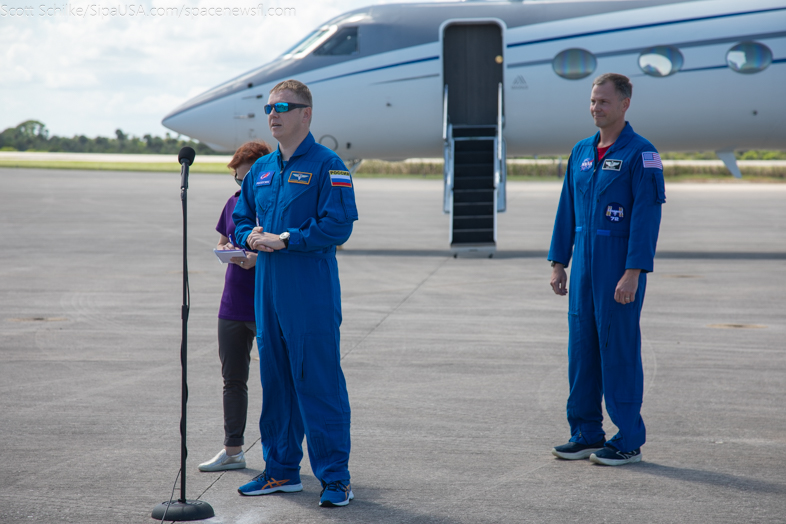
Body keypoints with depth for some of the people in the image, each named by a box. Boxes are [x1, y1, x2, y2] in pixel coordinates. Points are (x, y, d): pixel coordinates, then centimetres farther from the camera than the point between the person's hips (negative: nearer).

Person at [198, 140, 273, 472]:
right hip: (232, 307, 6)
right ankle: (232, 451, 20)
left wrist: (259, 258, -24)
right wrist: (227, 251, -4)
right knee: (232, 380, 11)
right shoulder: (234, 203, 10)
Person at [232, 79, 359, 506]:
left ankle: (335, 477, 1)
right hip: (268, 293, 7)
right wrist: (251, 237, -1)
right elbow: (241, 218, 22)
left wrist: (284, 239, -18)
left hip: (312, 296, -7)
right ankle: (281, 470, 23)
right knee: (275, 380, 13)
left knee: (319, 383, -6)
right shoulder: (261, 170, 15)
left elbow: (338, 225, -15)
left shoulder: (326, 165, -6)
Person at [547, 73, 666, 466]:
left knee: (619, 349, -4)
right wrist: (558, 263, 12)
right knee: (581, 346, 7)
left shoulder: (641, 154, -8)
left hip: (620, 267, -7)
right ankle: (586, 434, 16)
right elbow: (567, 210, 16)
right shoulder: (581, 152, 13)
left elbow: (647, 216, -14)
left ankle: (628, 441, 4)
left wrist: (633, 273, -20)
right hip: (584, 266, 7)